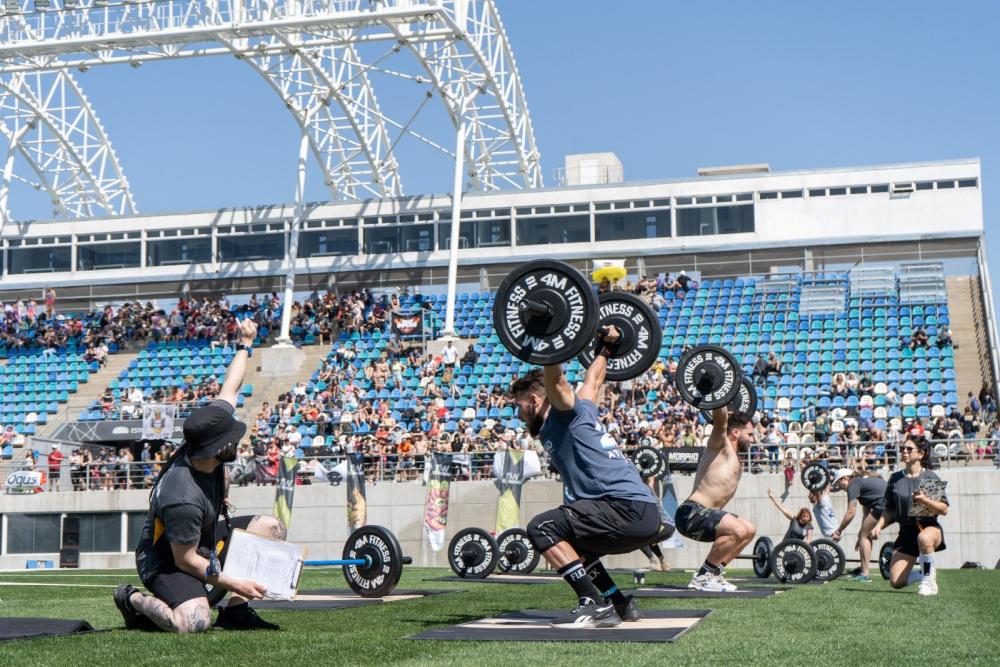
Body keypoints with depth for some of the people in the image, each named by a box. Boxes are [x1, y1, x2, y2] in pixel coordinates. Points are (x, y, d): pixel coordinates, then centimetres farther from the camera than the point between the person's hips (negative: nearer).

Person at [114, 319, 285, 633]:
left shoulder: (208, 435, -15)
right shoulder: (184, 500, -37)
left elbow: (230, 389, 2)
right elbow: (185, 560, -25)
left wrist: (245, 345, 13)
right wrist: (234, 584, -20)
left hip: (205, 540, 9)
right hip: (165, 560, -9)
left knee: (270, 528, 4)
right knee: (195, 622, -32)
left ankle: (235, 612, 3)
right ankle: (135, 600, -1)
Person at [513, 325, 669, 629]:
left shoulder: (565, 414, -1)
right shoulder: (582, 411, 22)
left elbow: (556, 379, -19)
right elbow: (593, 381, 39)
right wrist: (605, 347, 50)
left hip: (630, 509, -10)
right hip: (643, 514, 10)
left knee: (543, 528, -18)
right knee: (568, 542, 29)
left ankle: (596, 605, -17)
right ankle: (620, 604, 24)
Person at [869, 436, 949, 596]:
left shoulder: (930, 477, -4)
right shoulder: (895, 478, 8)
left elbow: (944, 509, -10)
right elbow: (889, 509, 16)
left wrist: (925, 501, -26)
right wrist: (878, 526, 2)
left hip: (929, 527, -4)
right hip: (906, 531, 4)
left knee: (924, 538, -43)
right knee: (896, 582, -5)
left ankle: (929, 581, -20)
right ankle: (925, 574, 25)